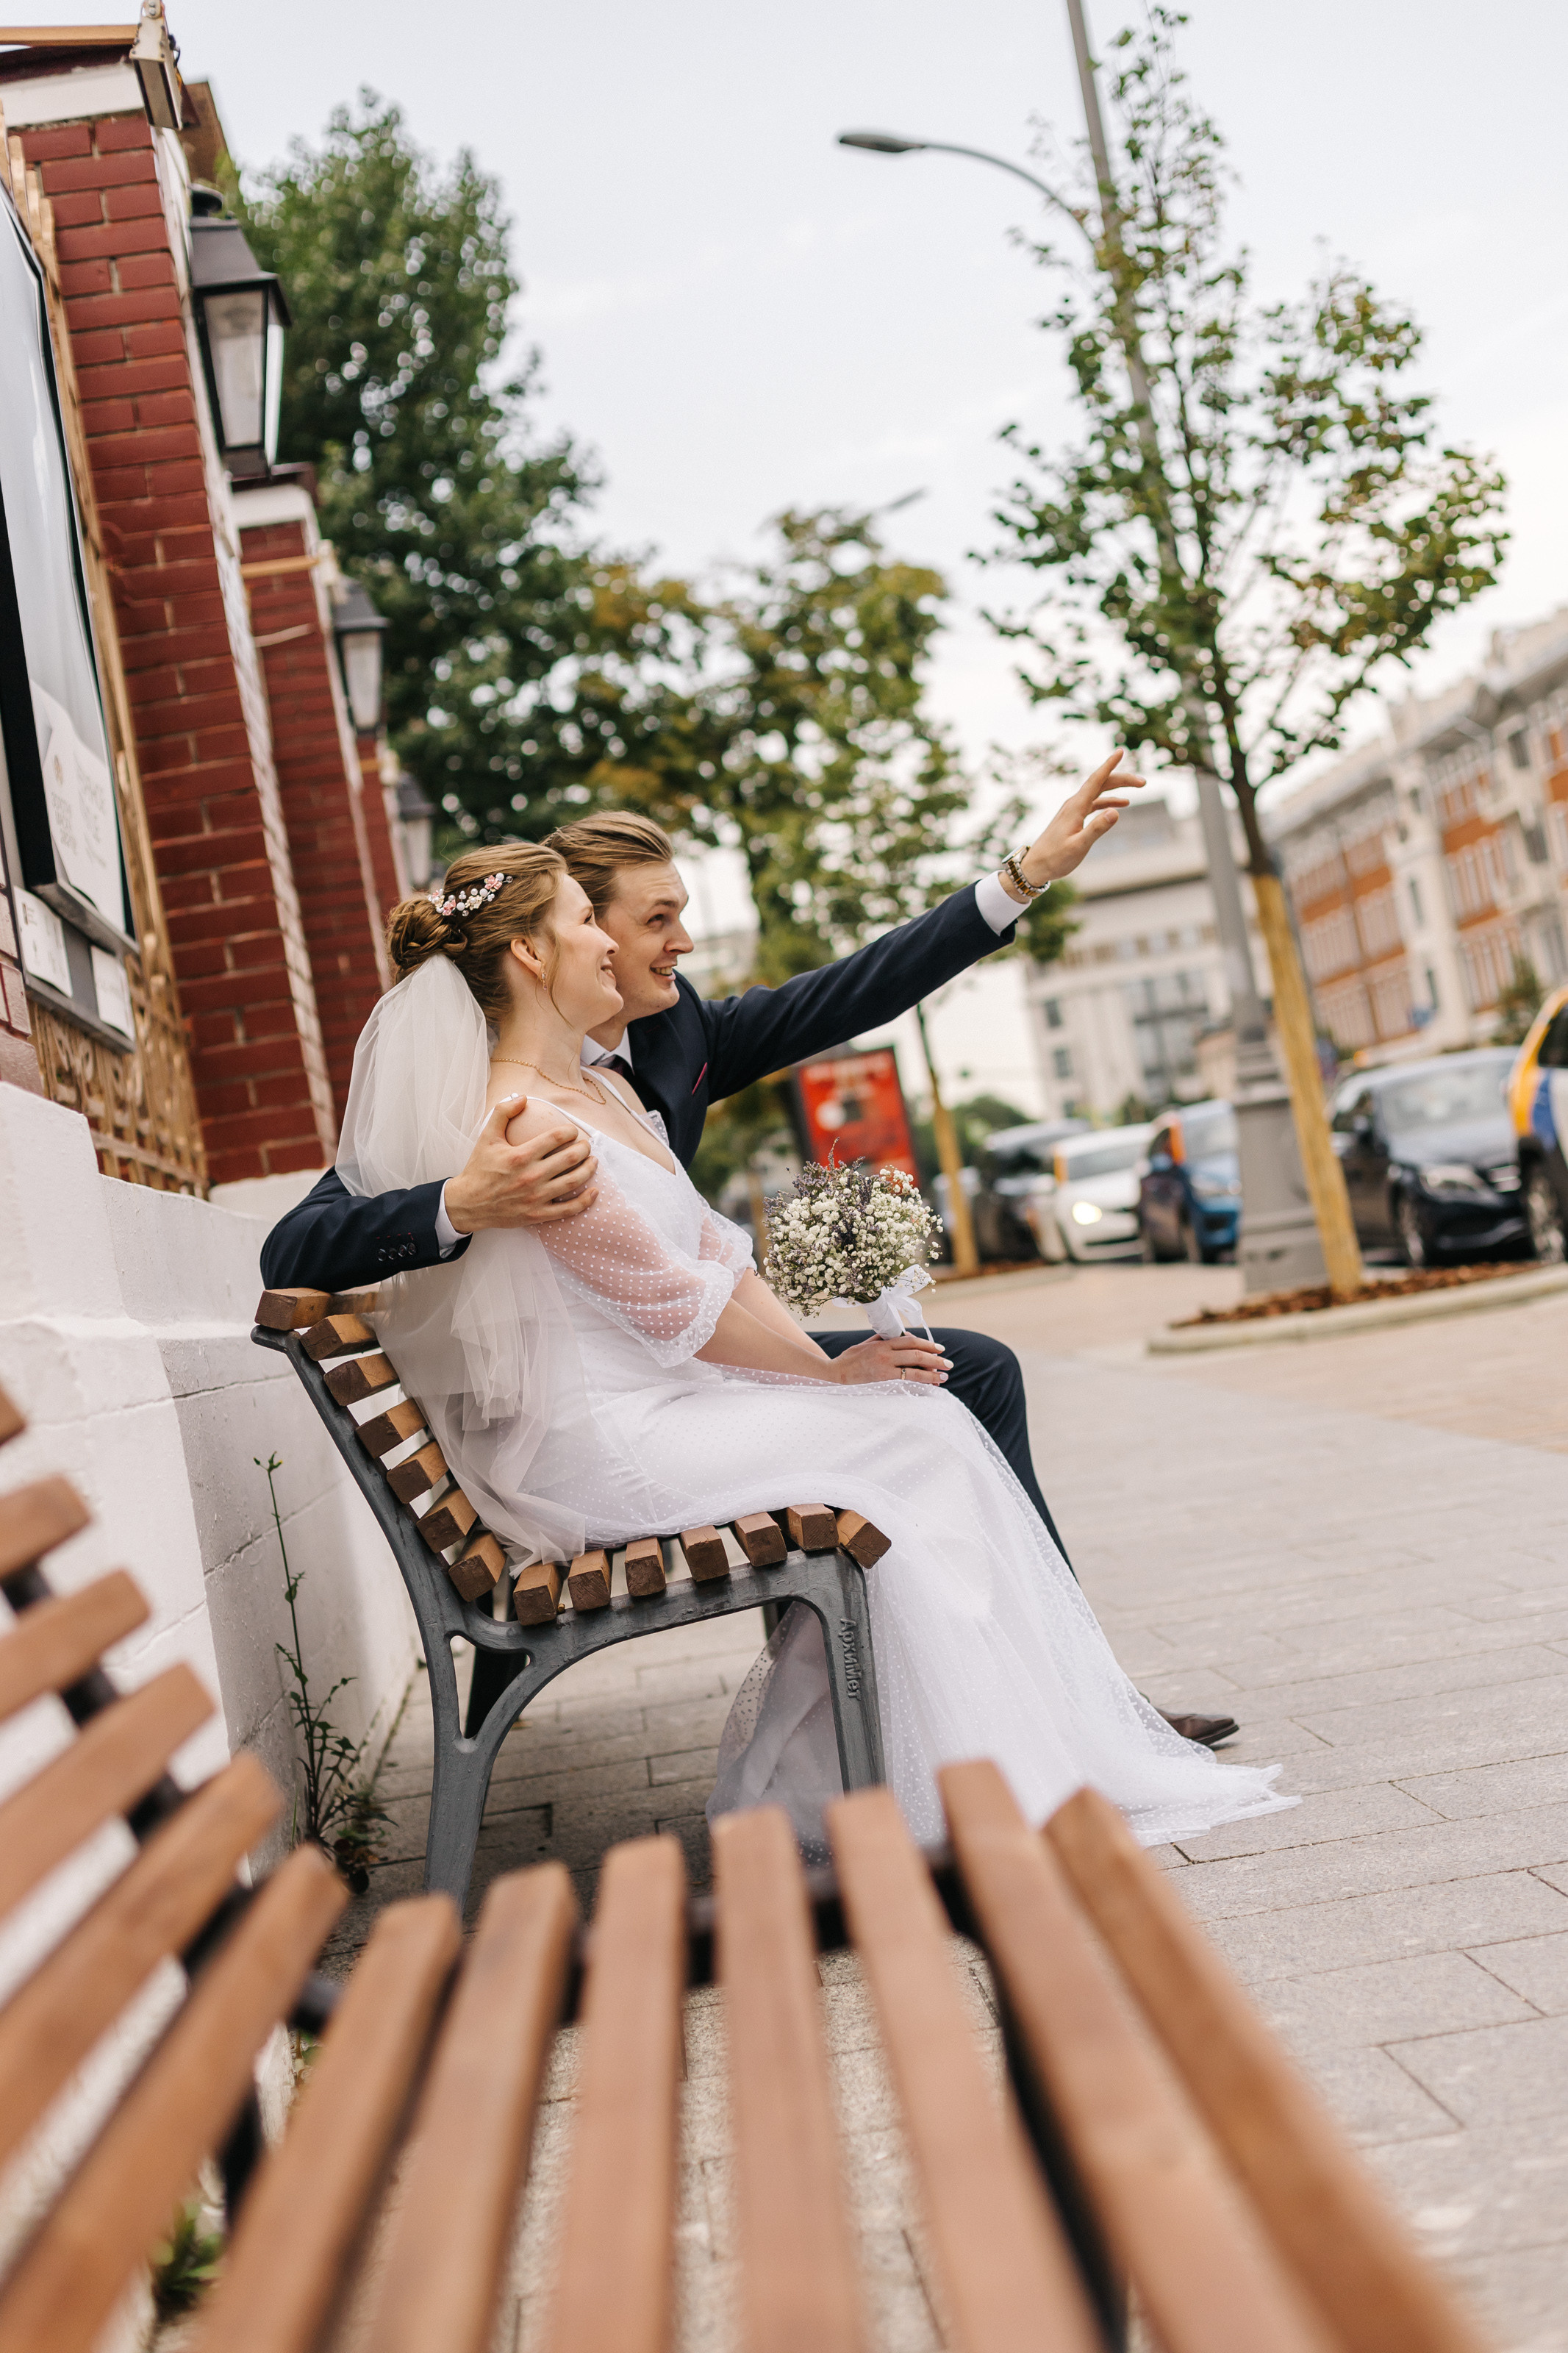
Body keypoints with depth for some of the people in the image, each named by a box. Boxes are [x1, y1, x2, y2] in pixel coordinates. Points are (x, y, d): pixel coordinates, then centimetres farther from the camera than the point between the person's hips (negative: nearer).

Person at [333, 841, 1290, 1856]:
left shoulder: (608, 1090, 15)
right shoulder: (519, 1121, -17)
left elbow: (719, 1254, 13)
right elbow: (674, 1304, -17)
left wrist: (826, 1361, 0)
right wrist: (832, 1372, -8)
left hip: (668, 1399, 9)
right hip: (603, 1443, -9)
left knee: (931, 1417, -4)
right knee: (912, 1437, -12)